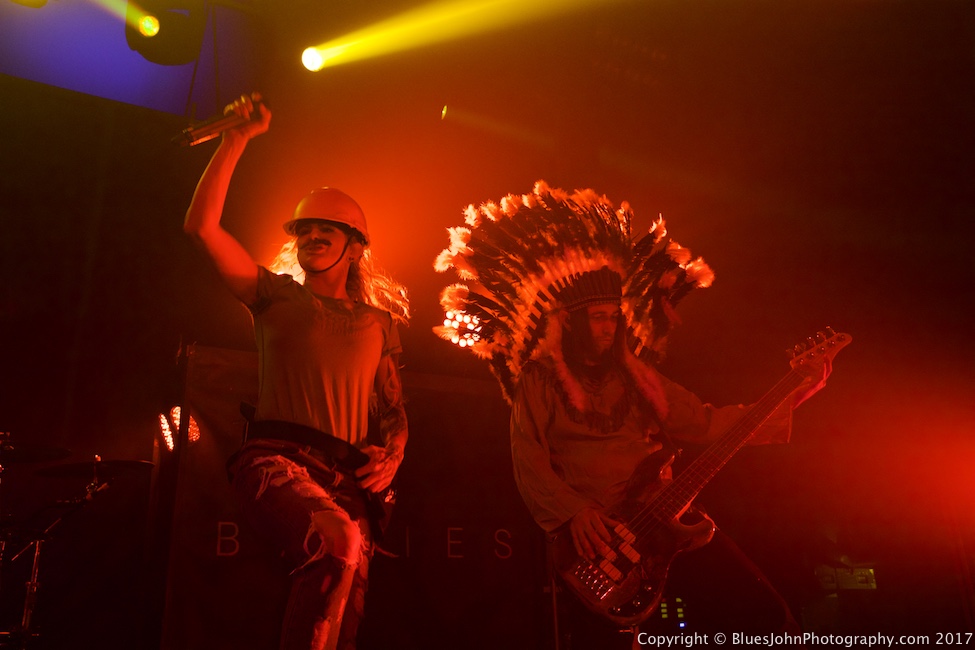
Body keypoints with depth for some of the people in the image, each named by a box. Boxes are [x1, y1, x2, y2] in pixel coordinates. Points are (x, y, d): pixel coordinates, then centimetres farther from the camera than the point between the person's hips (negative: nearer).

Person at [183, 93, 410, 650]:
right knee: (341, 541, -34)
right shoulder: (277, 295, 16)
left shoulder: (379, 323, 22)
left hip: (348, 474, 3)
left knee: (349, 602, -18)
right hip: (276, 457, -2)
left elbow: (394, 407, 23)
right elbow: (203, 226, 6)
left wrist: (392, 456, 2)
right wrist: (239, 138, 4)